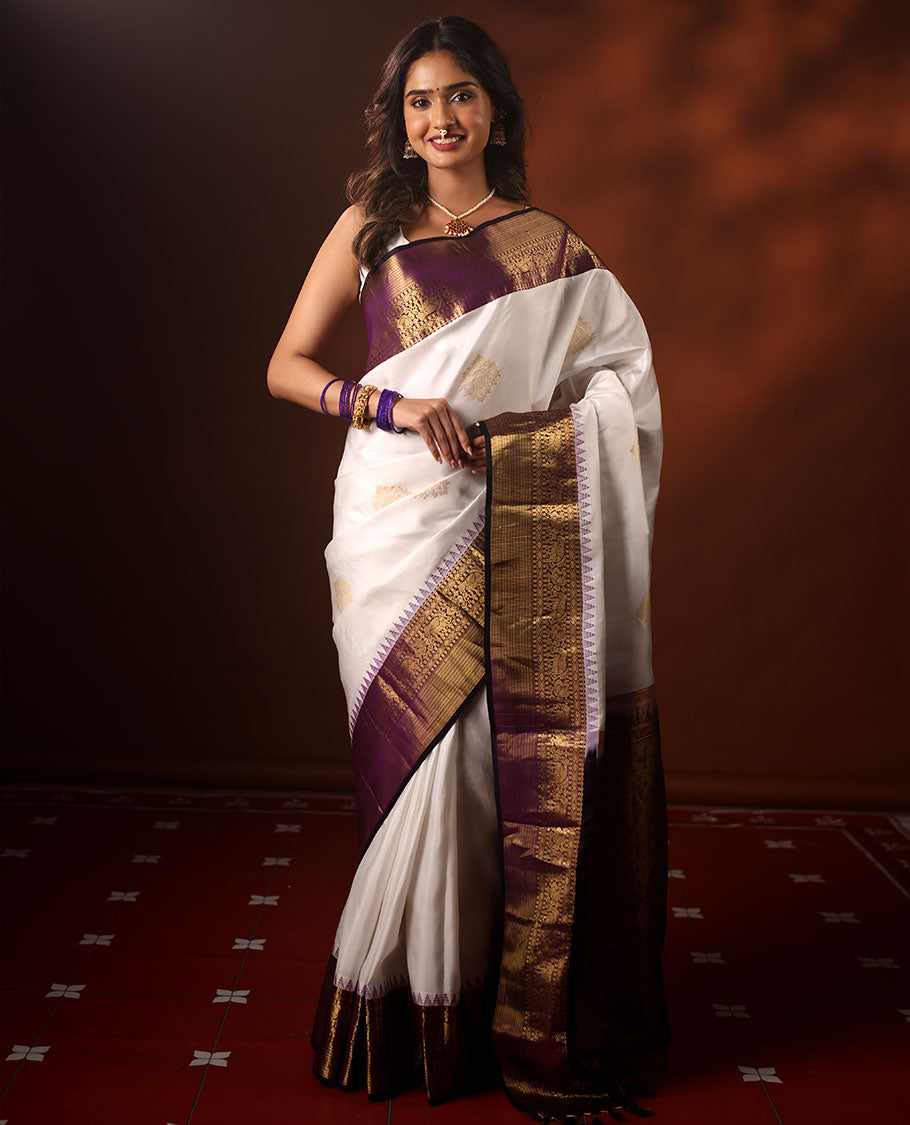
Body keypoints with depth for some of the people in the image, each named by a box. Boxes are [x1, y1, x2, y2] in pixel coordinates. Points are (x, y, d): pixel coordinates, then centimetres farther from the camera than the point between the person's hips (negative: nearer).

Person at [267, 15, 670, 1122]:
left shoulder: (548, 243, 11)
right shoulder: (369, 227, 10)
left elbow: (617, 377, 11)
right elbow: (287, 366, 7)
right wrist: (392, 405, -10)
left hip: (522, 530, 1)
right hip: (404, 517, 0)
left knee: (529, 759, 1)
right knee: (425, 751, 1)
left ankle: (533, 1011, 16)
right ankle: (419, 1001, 17)